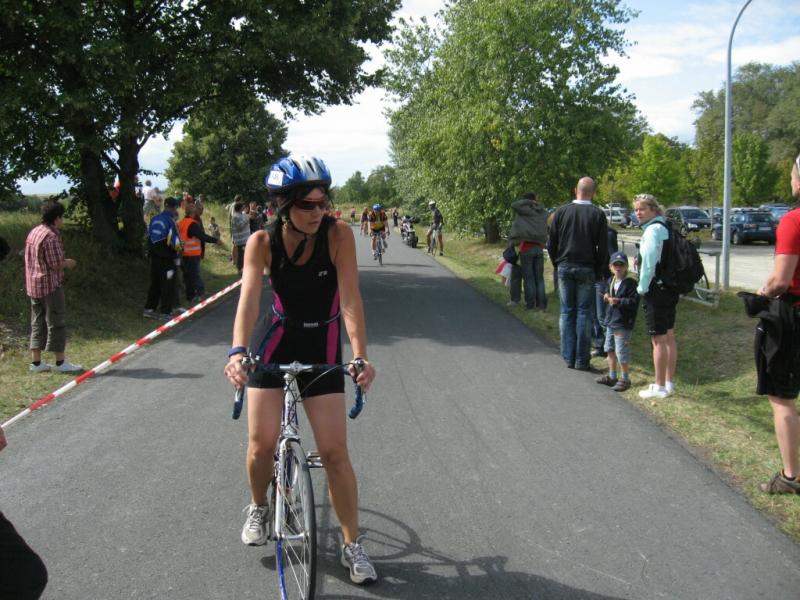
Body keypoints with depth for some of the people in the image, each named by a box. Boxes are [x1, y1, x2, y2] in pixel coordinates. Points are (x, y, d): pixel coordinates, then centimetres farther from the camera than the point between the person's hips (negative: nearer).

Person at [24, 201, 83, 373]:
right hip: (50, 285, -9)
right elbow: (56, 264, -20)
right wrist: (68, 263, 0)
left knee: (38, 323, 12)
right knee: (57, 322, -1)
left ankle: (36, 362, 14)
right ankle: (60, 362, 4)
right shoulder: (51, 236, -17)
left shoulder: (34, 232, 12)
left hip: (34, 285, 9)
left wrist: (62, 262, 17)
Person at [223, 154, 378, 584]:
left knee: (334, 452, -4)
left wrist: (360, 355, -37)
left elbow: (350, 298, -24)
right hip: (278, 342, 1)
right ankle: (258, 508, 31)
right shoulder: (263, 242, -14)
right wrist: (237, 351, -42)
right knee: (261, 443, -2)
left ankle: (352, 545, 12)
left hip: (322, 347, -1)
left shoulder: (338, 235, -18)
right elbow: (249, 299, -25)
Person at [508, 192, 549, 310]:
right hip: (539, 248, 4)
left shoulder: (526, 210, -6)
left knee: (528, 277, 1)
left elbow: (514, 205, -13)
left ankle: (530, 304, 2)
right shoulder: (543, 212, 9)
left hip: (527, 247, -4)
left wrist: (528, 202, -4)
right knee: (539, 277, 9)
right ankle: (541, 303, 9)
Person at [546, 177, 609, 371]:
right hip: (586, 269, -2)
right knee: (584, 313, 3)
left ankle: (568, 357, 11)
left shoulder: (561, 212, 0)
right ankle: (582, 360, 3)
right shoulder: (598, 215, -5)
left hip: (565, 267, 2)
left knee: (567, 312, 9)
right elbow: (603, 248, -4)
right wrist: (598, 272, 6)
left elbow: (551, 244, 4)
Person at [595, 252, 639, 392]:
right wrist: (606, 297, 4)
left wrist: (619, 301, -24)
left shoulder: (630, 283, -15)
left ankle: (625, 379, 9)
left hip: (623, 325, -8)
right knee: (610, 350, 17)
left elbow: (634, 302, -20)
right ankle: (612, 376, 30)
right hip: (610, 322, 9)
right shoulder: (610, 281, 9)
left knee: (622, 352, -4)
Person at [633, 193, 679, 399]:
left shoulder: (653, 230, -17)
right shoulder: (665, 227, 13)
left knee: (658, 340, -3)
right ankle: (669, 383, 24)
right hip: (670, 289, 10)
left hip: (656, 290, -10)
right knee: (669, 337, 15)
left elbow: (649, 262, -22)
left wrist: (642, 288, -10)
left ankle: (660, 387, 3)